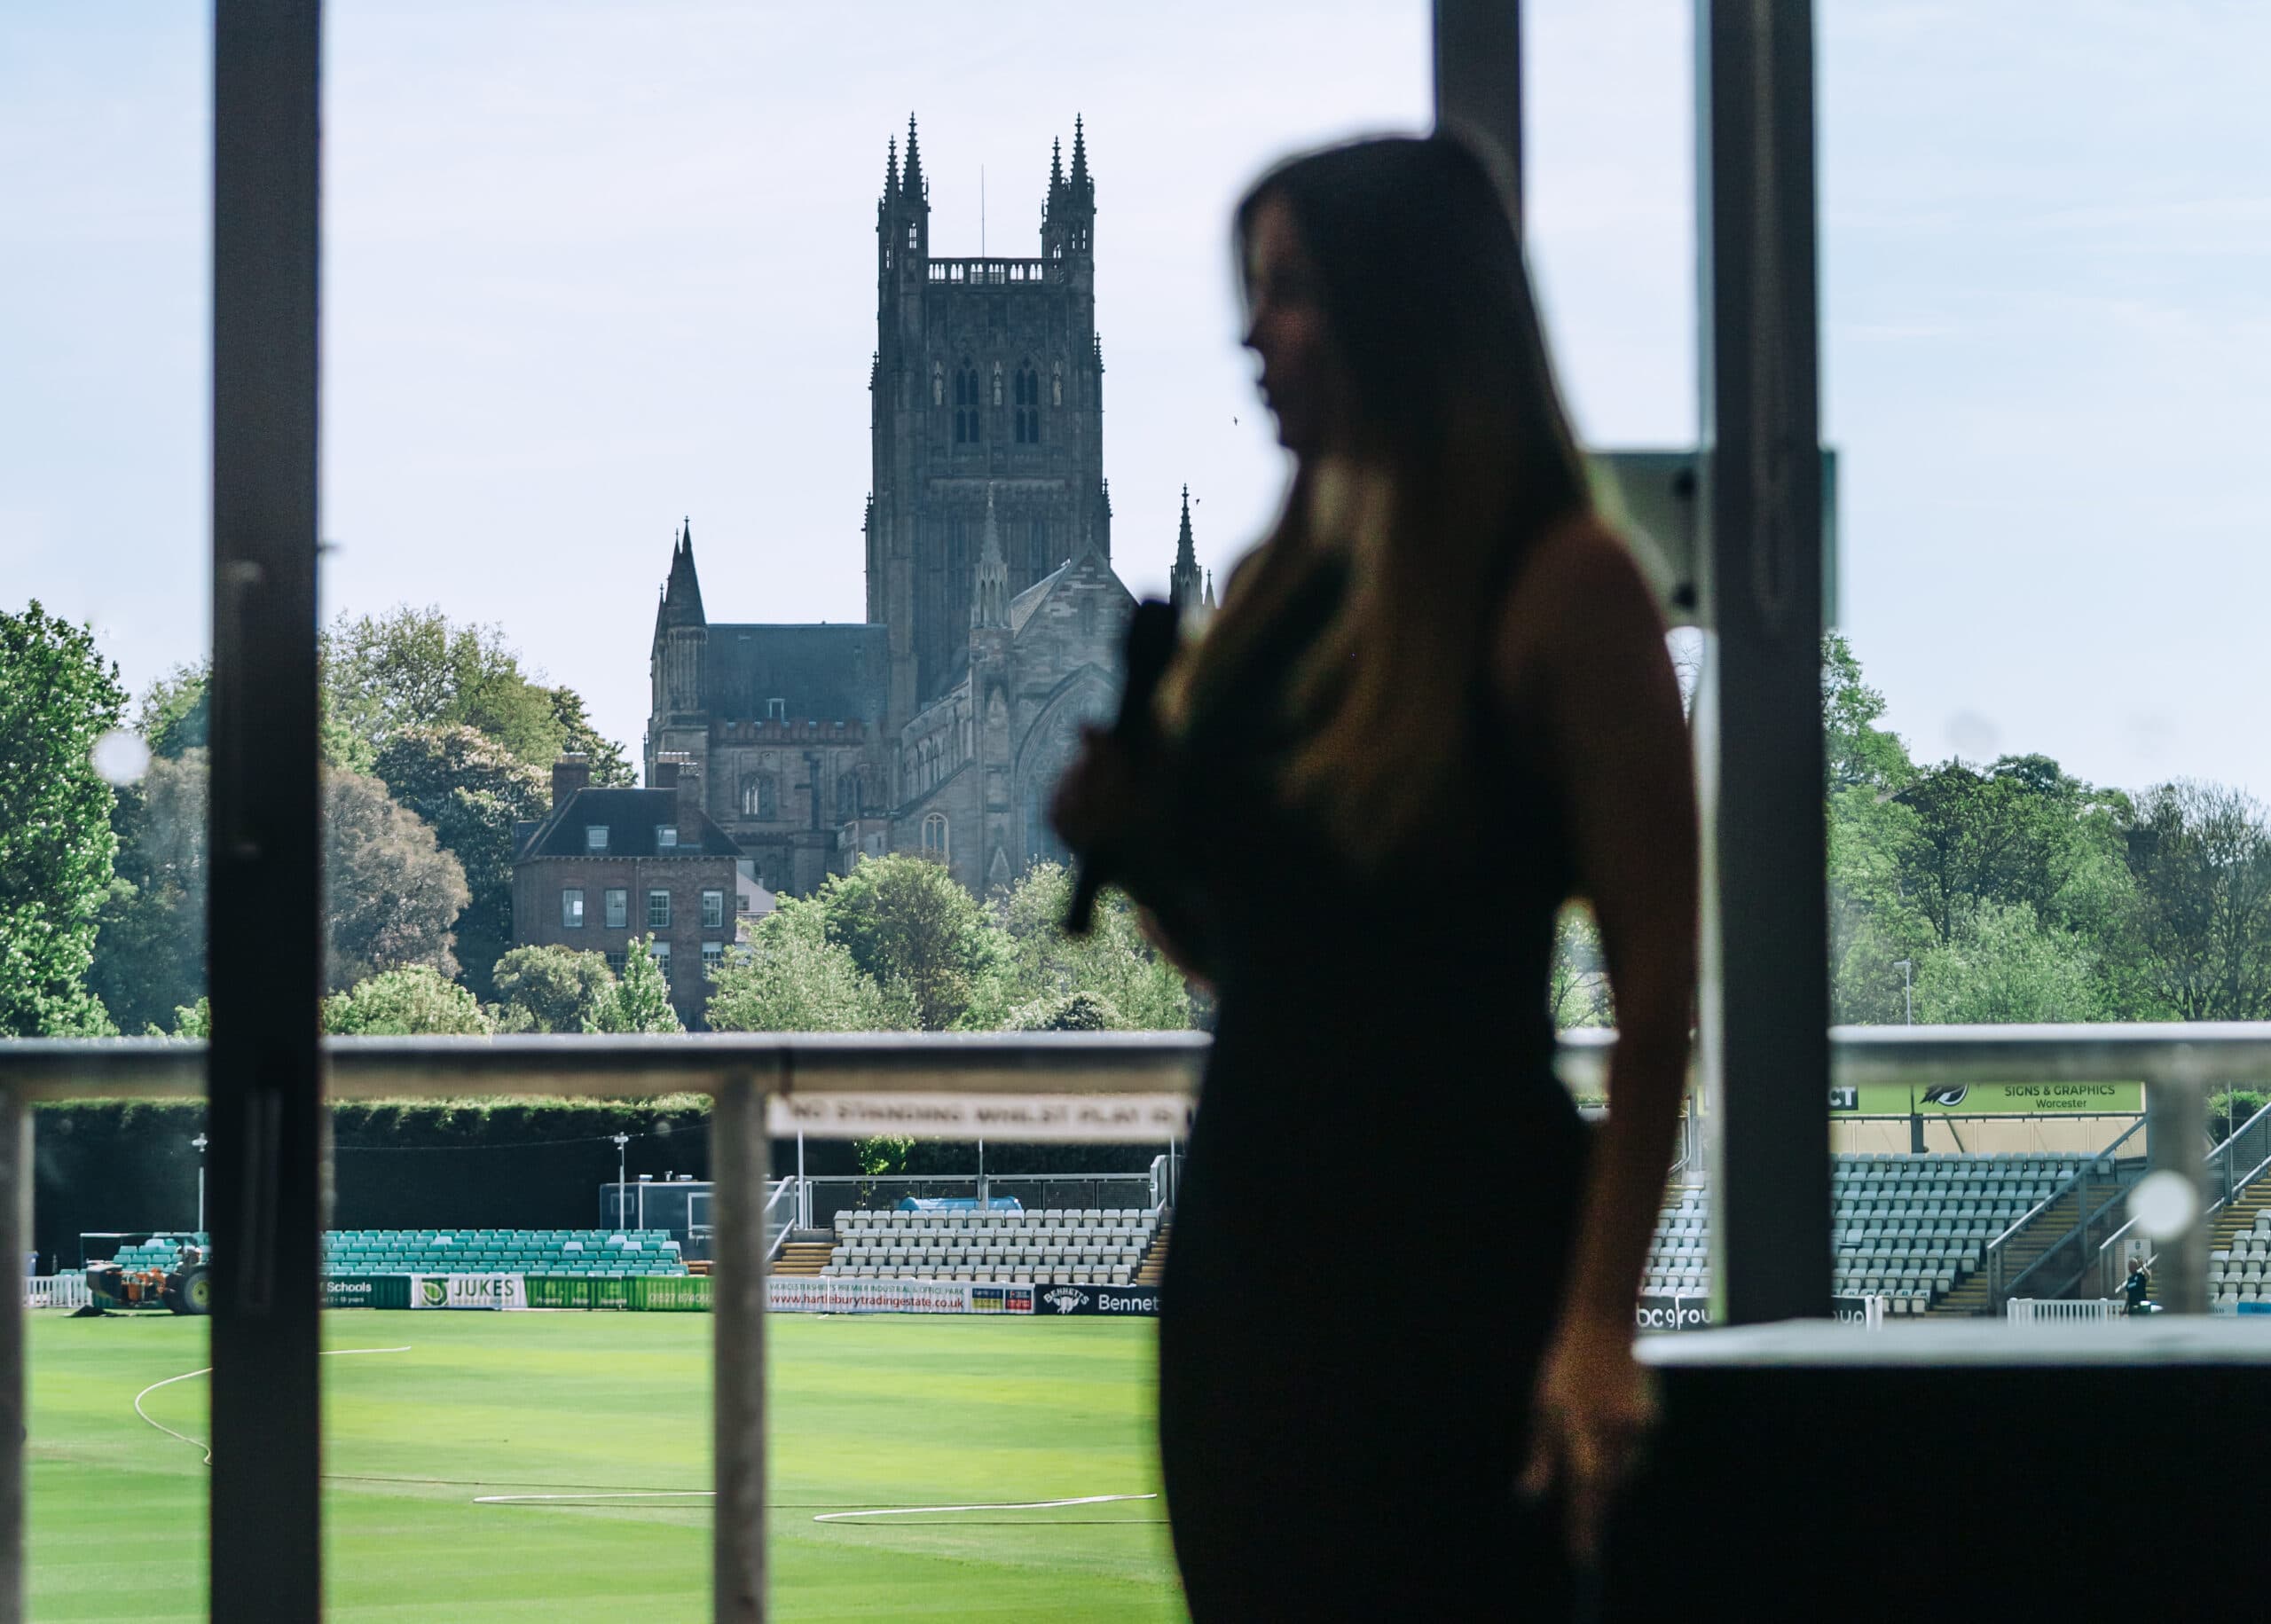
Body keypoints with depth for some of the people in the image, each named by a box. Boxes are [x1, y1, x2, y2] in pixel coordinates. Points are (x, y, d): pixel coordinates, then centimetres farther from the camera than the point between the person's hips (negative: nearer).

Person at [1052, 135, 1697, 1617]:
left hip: (1458, 1261, -7)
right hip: (1247, 1238, 7)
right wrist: (1128, 839, 1)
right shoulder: (1279, 586, 12)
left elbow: (1658, 993, -14)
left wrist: (1596, 1323, -21)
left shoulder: (1561, 584, -9)